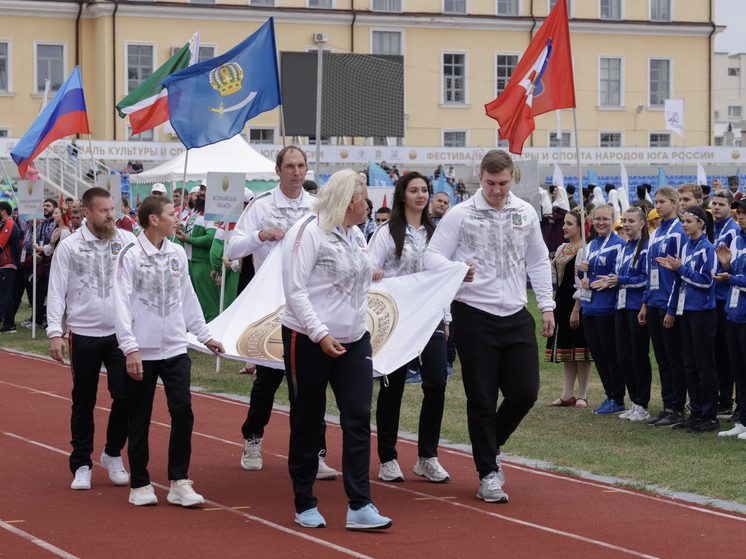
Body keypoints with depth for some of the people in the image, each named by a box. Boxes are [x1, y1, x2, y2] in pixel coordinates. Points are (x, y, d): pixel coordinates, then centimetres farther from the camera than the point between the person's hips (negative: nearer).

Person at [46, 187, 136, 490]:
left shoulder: (127, 241, 2)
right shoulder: (69, 246, -1)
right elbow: (56, 292, 0)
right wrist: (55, 332, -8)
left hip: (120, 334, 1)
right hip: (84, 335, -1)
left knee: (126, 395, -5)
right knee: (83, 402, 6)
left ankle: (113, 454, 18)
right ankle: (81, 465, 17)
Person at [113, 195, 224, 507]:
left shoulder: (177, 254, 8)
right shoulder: (131, 255, -7)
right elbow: (122, 303, -11)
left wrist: (204, 335, 16)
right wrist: (130, 348, -17)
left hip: (175, 348, 4)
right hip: (142, 352, -4)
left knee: (182, 411, -6)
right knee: (140, 419, 5)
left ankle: (179, 483, 1)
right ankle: (140, 485, 16)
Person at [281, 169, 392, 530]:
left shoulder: (356, 235, 13)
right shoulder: (309, 231, -12)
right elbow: (295, 289, -17)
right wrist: (320, 334, -23)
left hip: (353, 340, 7)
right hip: (309, 340, -7)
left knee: (358, 418, -4)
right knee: (307, 422, 5)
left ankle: (360, 506, -5)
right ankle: (305, 504, 17)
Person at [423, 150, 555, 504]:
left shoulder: (526, 213, 8)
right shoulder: (460, 215, -5)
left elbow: (538, 261, 17)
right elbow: (432, 255, -6)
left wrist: (546, 305, 13)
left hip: (517, 316, 4)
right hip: (475, 317, -4)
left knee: (525, 392, 2)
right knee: (482, 398, -1)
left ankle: (490, 446, 28)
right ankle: (488, 473, 9)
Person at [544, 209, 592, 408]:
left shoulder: (583, 250, -14)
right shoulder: (562, 248, 13)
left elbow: (582, 284, -18)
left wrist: (576, 310, -19)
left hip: (577, 302, -9)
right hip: (561, 301, 9)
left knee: (579, 349, -1)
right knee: (566, 349, 11)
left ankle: (582, 395, 7)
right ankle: (567, 394, 17)